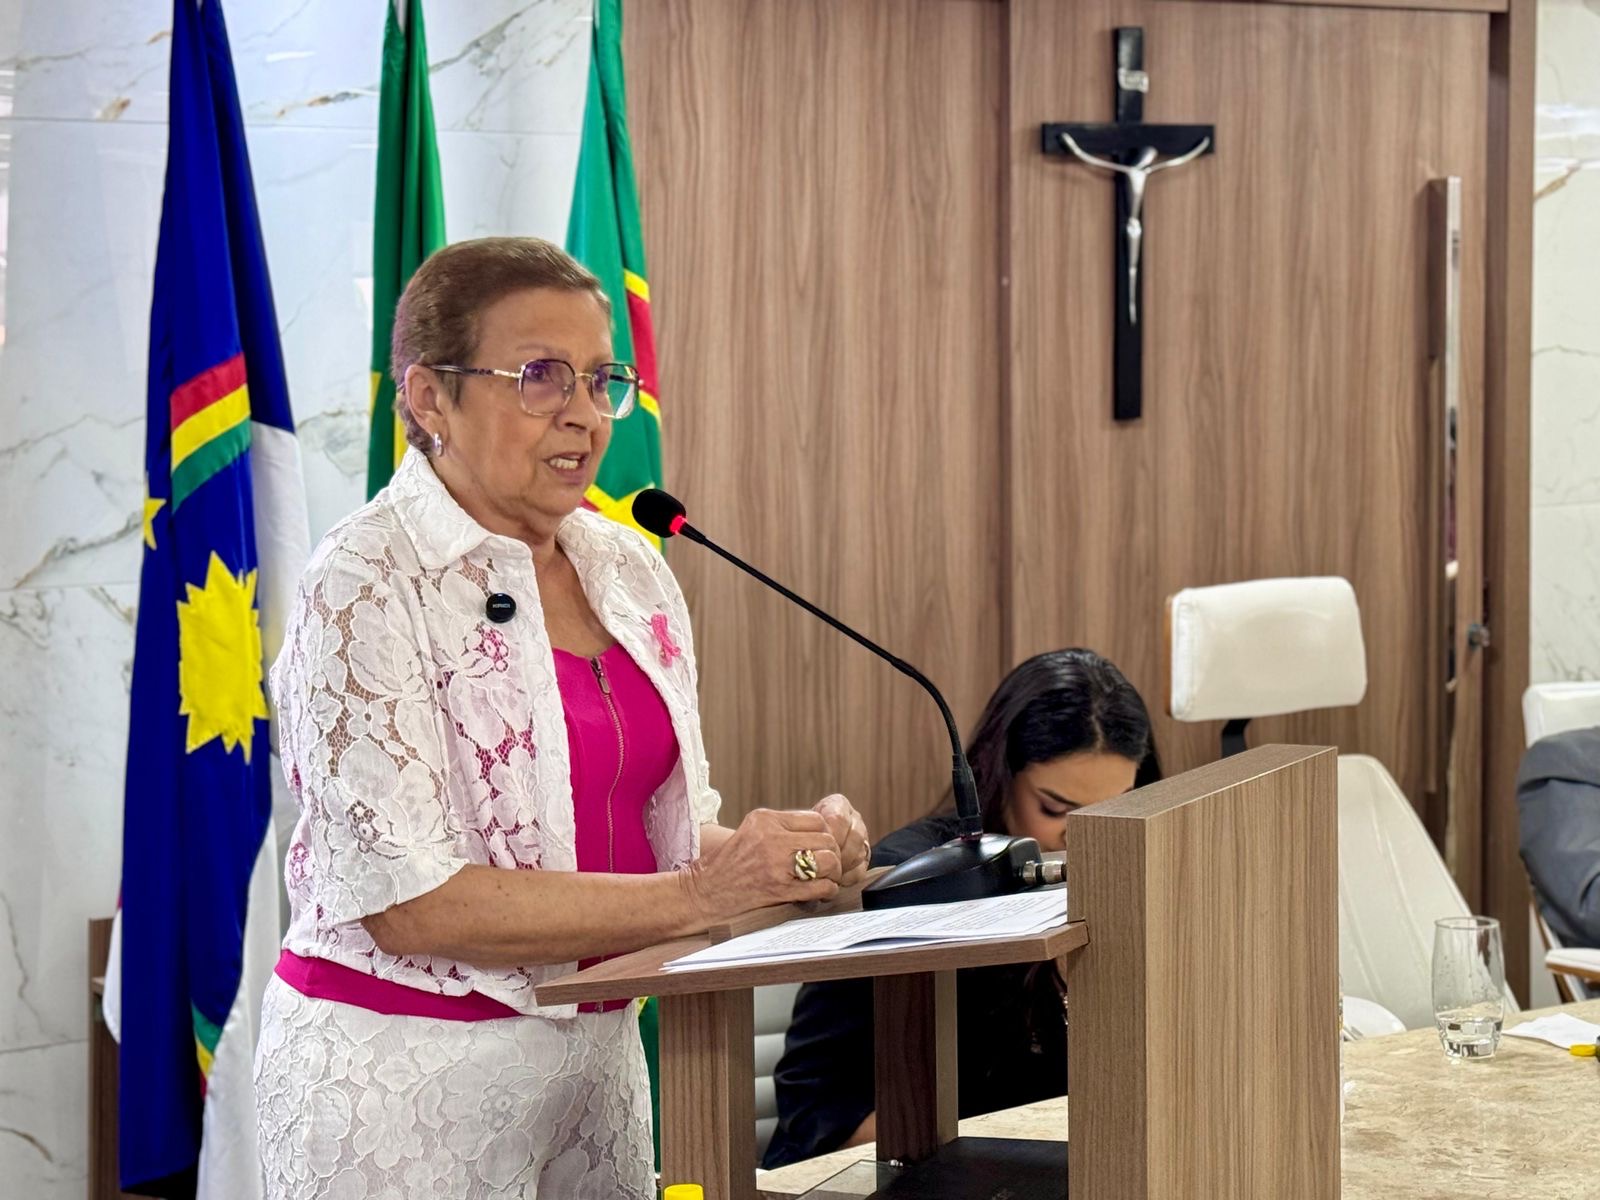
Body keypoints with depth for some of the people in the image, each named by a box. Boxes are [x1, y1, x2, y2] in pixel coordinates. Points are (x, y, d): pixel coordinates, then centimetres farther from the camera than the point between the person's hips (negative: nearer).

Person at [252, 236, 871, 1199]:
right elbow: (408, 899, -21)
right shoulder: (368, 587, -14)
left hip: (598, 1043, 6)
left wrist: (796, 850, -9)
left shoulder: (629, 570, 6)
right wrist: (697, 895, -21)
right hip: (405, 1072, -6)